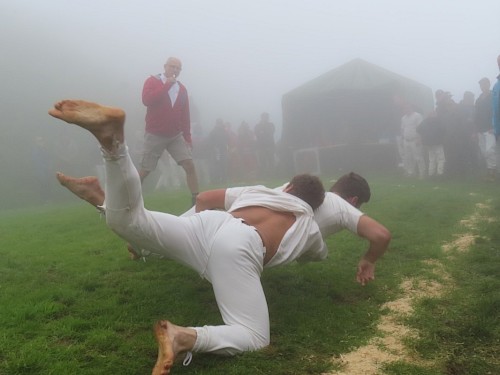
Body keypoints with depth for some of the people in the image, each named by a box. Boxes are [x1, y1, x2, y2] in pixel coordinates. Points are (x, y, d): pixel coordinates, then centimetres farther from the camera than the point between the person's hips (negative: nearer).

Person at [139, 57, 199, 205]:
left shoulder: (182, 89, 8)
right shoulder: (152, 81, -5)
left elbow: (185, 115, 11)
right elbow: (146, 100, -24)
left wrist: (187, 137, 6)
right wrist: (166, 85, -22)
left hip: (176, 136, 4)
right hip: (155, 136, -4)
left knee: (190, 165, -8)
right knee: (144, 171, 0)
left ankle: (197, 200, -3)